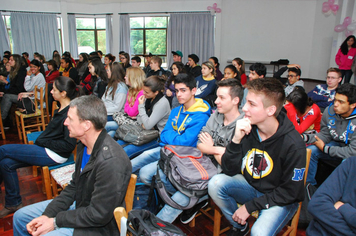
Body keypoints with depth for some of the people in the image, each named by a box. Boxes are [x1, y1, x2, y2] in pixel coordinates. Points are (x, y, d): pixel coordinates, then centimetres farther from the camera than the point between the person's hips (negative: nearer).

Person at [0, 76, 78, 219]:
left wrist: (45, 142, -14)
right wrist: (40, 141, 7)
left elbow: (69, 145, -24)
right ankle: (13, 203, 17)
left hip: (53, 155, -9)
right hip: (46, 149, 9)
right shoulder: (62, 109, 9)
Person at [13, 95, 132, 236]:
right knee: (20, 216, 15)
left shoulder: (111, 162, -34)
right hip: (79, 204, 9)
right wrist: (47, 214, -1)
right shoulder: (84, 146, -3)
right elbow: (74, 187, 8)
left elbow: (98, 215, -27)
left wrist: (55, 222, -16)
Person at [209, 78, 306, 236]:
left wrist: (250, 206, -17)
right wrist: (236, 140, -28)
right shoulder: (246, 128, -14)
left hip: (280, 200, -4)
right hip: (251, 185, 5)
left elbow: (290, 192, -14)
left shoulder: (293, 144, -24)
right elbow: (229, 171, -11)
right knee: (216, 183, -19)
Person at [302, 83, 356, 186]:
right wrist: (304, 137, -23)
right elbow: (325, 135, -5)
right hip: (338, 144, 5)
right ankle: (309, 184, 7)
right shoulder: (330, 111, -16)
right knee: (310, 151, -13)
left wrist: (325, 148, -22)